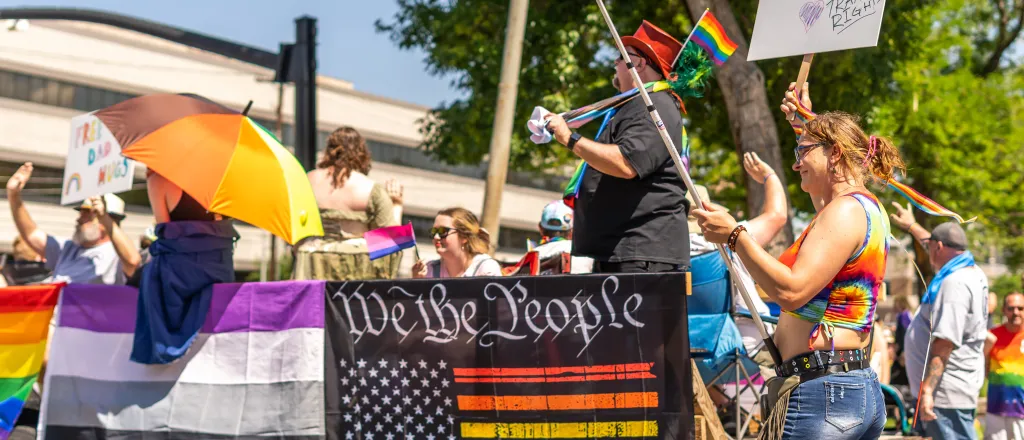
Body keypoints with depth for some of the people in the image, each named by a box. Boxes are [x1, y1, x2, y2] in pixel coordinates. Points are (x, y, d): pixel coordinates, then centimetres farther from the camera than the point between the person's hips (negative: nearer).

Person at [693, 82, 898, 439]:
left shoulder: (845, 211, -12)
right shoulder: (869, 208, 18)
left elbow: (791, 291, -22)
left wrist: (735, 235, -16)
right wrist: (807, 121, 53)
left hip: (820, 391, -11)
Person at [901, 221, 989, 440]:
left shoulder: (954, 283, -20)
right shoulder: (973, 273, 11)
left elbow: (944, 342, -27)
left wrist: (927, 390, -30)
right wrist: (910, 226, 47)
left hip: (946, 394, -11)